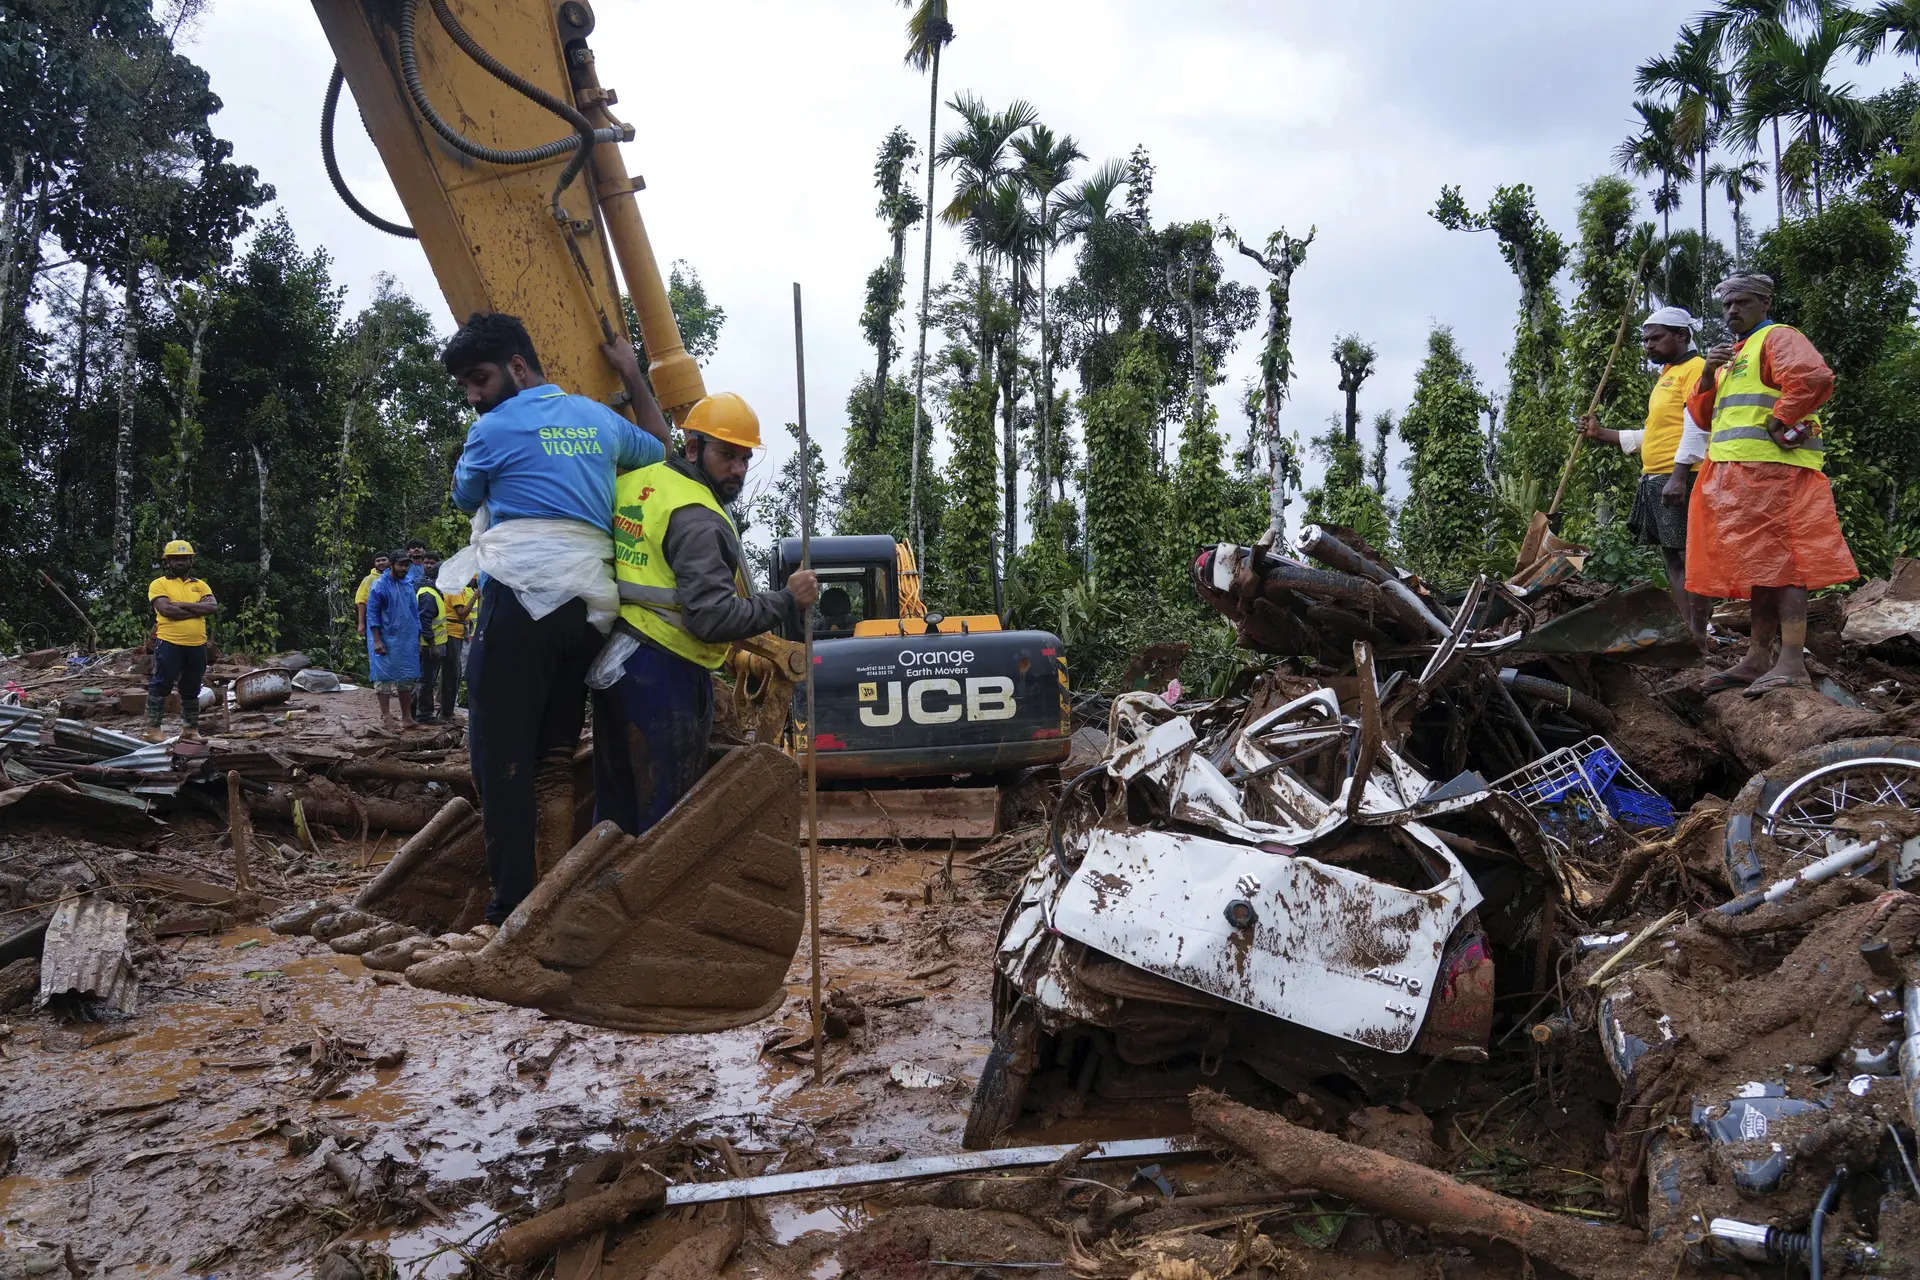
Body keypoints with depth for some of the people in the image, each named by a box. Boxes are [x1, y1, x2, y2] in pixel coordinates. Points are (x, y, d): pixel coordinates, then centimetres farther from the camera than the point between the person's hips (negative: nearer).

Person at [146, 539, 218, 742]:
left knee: (191, 690, 13)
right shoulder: (159, 584, 2)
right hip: (169, 644, -4)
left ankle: (190, 729, 21)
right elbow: (166, 609, -15)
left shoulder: (200, 585, 15)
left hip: (197, 646, 4)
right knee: (160, 686, -2)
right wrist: (197, 610, -10)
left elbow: (213, 607, -3)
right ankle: (153, 729, 5)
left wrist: (183, 605, -12)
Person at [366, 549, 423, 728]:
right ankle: (386, 716, 3)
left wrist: (417, 639, 14)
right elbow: (372, 614, -8)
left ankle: (407, 716, 11)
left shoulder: (408, 587, 12)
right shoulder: (380, 586, -5)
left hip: (407, 641, 6)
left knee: (407, 679, 6)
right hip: (386, 640, -6)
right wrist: (377, 640, -14)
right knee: (384, 677, -2)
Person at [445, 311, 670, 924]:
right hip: (591, 608, 7)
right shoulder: (601, 419, 18)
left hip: (522, 599, -6)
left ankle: (512, 904, -6)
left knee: (502, 756, -3)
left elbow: (465, 498, 19)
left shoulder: (495, 429, 1)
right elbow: (662, 449, 38)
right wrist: (632, 375, 43)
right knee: (555, 754, 13)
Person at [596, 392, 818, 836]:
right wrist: (787, 600, -16)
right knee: (668, 814, 1)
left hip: (612, 656, 9)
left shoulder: (636, 480, 7)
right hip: (665, 671, -9)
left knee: (615, 802, 20)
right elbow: (713, 617, -24)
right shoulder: (698, 520, -17)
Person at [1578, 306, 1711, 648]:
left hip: (1681, 479, -10)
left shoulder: (1695, 369, -5)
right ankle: (1686, 631, 9)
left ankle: (1698, 639, -10)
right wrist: (1601, 433, 22)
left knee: (1691, 557, -10)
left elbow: (1697, 426, -16)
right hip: (1655, 480, 10)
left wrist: (1678, 476, -24)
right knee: (1673, 559, 7)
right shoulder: (1666, 377, 25)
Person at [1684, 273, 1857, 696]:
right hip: (1737, 477, 9)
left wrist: (1777, 421, -16)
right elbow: (1705, 417, 22)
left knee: (1779, 561, -14)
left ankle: (1792, 663, -18)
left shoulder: (1777, 338, -1)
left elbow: (1814, 378, -21)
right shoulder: (1733, 356, 27)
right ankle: (1757, 659, 12)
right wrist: (1707, 377, 6)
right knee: (1760, 565, 10)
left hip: (1773, 469, -9)